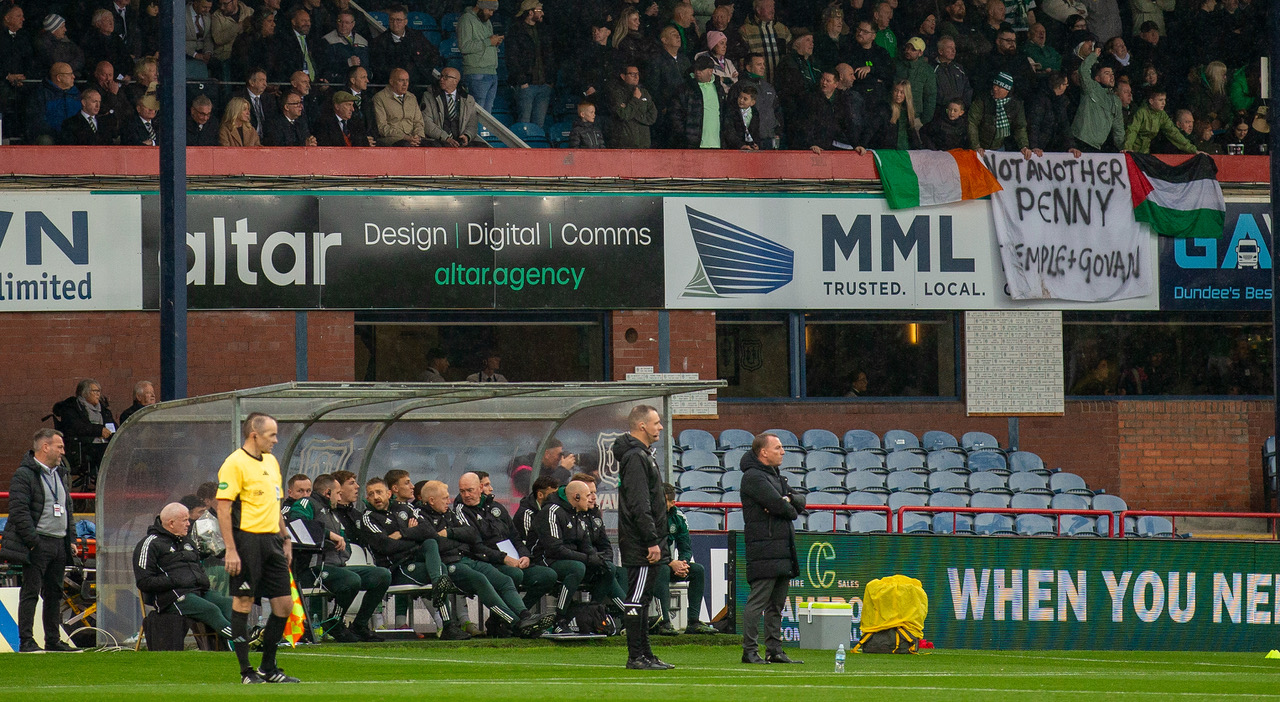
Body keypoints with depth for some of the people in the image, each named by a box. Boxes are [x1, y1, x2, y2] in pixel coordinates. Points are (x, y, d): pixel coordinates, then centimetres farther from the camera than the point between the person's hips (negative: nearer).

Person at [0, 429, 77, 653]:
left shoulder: (60, 475, 18)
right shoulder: (24, 475, -8)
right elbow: (19, 510, -15)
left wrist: (71, 538, 15)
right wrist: (32, 540, -20)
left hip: (59, 543, 8)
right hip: (37, 545, -8)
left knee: (54, 593, 10)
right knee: (30, 592, -7)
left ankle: (52, 640, 16)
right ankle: (26, 641, -7)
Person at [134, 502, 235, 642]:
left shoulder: (185, 542, 27)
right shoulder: (150, 544, 1)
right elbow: (144, 582, -7)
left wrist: (203, 581, 11)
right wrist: (175, 582, -15)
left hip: (200, 590, 7)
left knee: (228, 603, -21)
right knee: (210, 610, -32)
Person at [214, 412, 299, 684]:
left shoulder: (271, 462, 17)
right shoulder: (235, 464, -10)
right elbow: (223, 509, -14)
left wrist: (285, 539, 19)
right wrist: (231, 550, -19)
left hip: (272, 540, 8)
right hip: (247, 539, -8)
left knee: (284, 603, 6)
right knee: (243, 603, -2)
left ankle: (268, 668, 16)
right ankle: (246, 670, 2)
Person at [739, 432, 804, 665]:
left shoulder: (776, 477, 22)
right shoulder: (753, 477, -9)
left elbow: (800, 504, 14)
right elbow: (778, 505, -20)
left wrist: (787, 501, -7)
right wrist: (790, 510, 1)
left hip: (783, 549, 10)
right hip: (764, 547, -10)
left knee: (777, 603, 11)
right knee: (758, 600, -9)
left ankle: (774, 650, 14)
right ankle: (750, 651, -9)